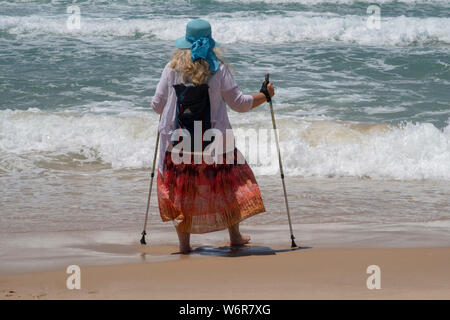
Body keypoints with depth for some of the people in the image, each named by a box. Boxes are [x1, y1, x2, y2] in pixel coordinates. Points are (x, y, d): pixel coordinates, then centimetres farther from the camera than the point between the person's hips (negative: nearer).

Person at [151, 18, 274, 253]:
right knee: (228, 185, 16)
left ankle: (184, 243, 10)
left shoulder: (172, 69, -1)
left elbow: (157, 106, 3)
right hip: (214, 140, -1)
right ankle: (235, 236, 23)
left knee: (181, 190, 10)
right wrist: (265, 96, 16)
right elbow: (239, 103, 0)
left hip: (178, 142, 1)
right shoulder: (218, 69, -5)